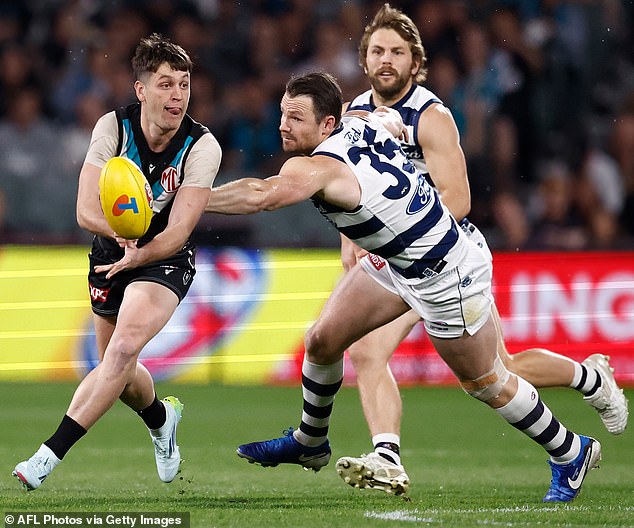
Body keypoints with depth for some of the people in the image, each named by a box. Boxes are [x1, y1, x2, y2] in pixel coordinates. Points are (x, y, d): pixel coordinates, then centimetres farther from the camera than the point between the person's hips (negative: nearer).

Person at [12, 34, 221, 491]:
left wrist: (139, 253, -43)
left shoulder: (202, 147, -20)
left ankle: (50, 454, -26)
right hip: (111, 254, 4)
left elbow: (177, 233, -24)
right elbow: (87, 211, -18)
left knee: (123, 348, -25)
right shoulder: (113, 128, -14)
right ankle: (161, 418, 50)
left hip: (166, 261, -4)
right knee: (116, 369, 14)